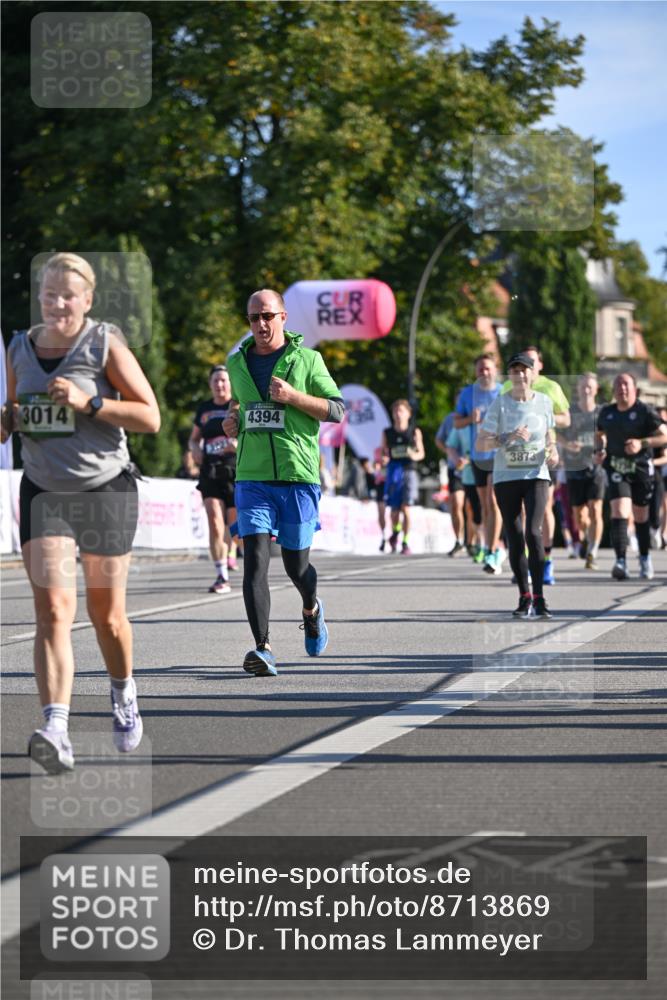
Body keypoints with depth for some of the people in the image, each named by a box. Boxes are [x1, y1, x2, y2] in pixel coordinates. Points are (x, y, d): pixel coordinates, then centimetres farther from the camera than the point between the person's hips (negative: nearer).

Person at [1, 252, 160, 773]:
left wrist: (87, 402, -21)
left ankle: (124, 695, 40)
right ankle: (56, 730, -26)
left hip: (105, 490, -2)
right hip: (43, 491, 2)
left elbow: (150, 417, -10)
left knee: (107, 614, 9)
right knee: (52, 609, -15)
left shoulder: (105, 345, -7)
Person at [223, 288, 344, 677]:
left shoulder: (306, 360, 0)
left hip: (298, 475, -2)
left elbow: (337, 410, -2)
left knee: (296, 564, 8)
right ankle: (264, 649, -19)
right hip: (252, 478, 2)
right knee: (255, 560, -15)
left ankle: (312, 609, 43)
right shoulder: (237, 363, 11)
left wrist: (292, 396, -15)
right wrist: (234, 419, 8)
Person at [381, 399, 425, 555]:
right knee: (394, 510, 1)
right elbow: (384, 453, 15)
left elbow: (421, 453, 9)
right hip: (393, 471, 2)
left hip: (409, 471, -2)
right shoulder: (387, 433, 8)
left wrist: (415, 456, -12)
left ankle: (405, 543, -2)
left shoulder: (414, 432, 4)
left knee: (406, 508, -11)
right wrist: (383, 459, -7)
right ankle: (395, 532, 33)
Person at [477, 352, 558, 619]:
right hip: (506, 477, 0)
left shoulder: (544, 402, 2)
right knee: (515, 538, 2)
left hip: (536, 475, 0)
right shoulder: (500, 404, -5)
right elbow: (481, 442, -6)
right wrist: (509, 438, -20)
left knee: (533, 532, -16)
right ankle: (524, 597, 15)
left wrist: (552, 450, -1)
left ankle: (538, 598, -11)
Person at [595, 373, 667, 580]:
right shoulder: (606, 413, 8)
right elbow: (599, 434, 26)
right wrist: (599, 450, 6)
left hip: (641, 469, -2)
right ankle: (621, 562, -25)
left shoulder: (644, 412, -5)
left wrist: (642, 443, -21)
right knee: (619, 513, -16)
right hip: (616, 469, 2)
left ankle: (644, 558, 32)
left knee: (641, 517, 10)